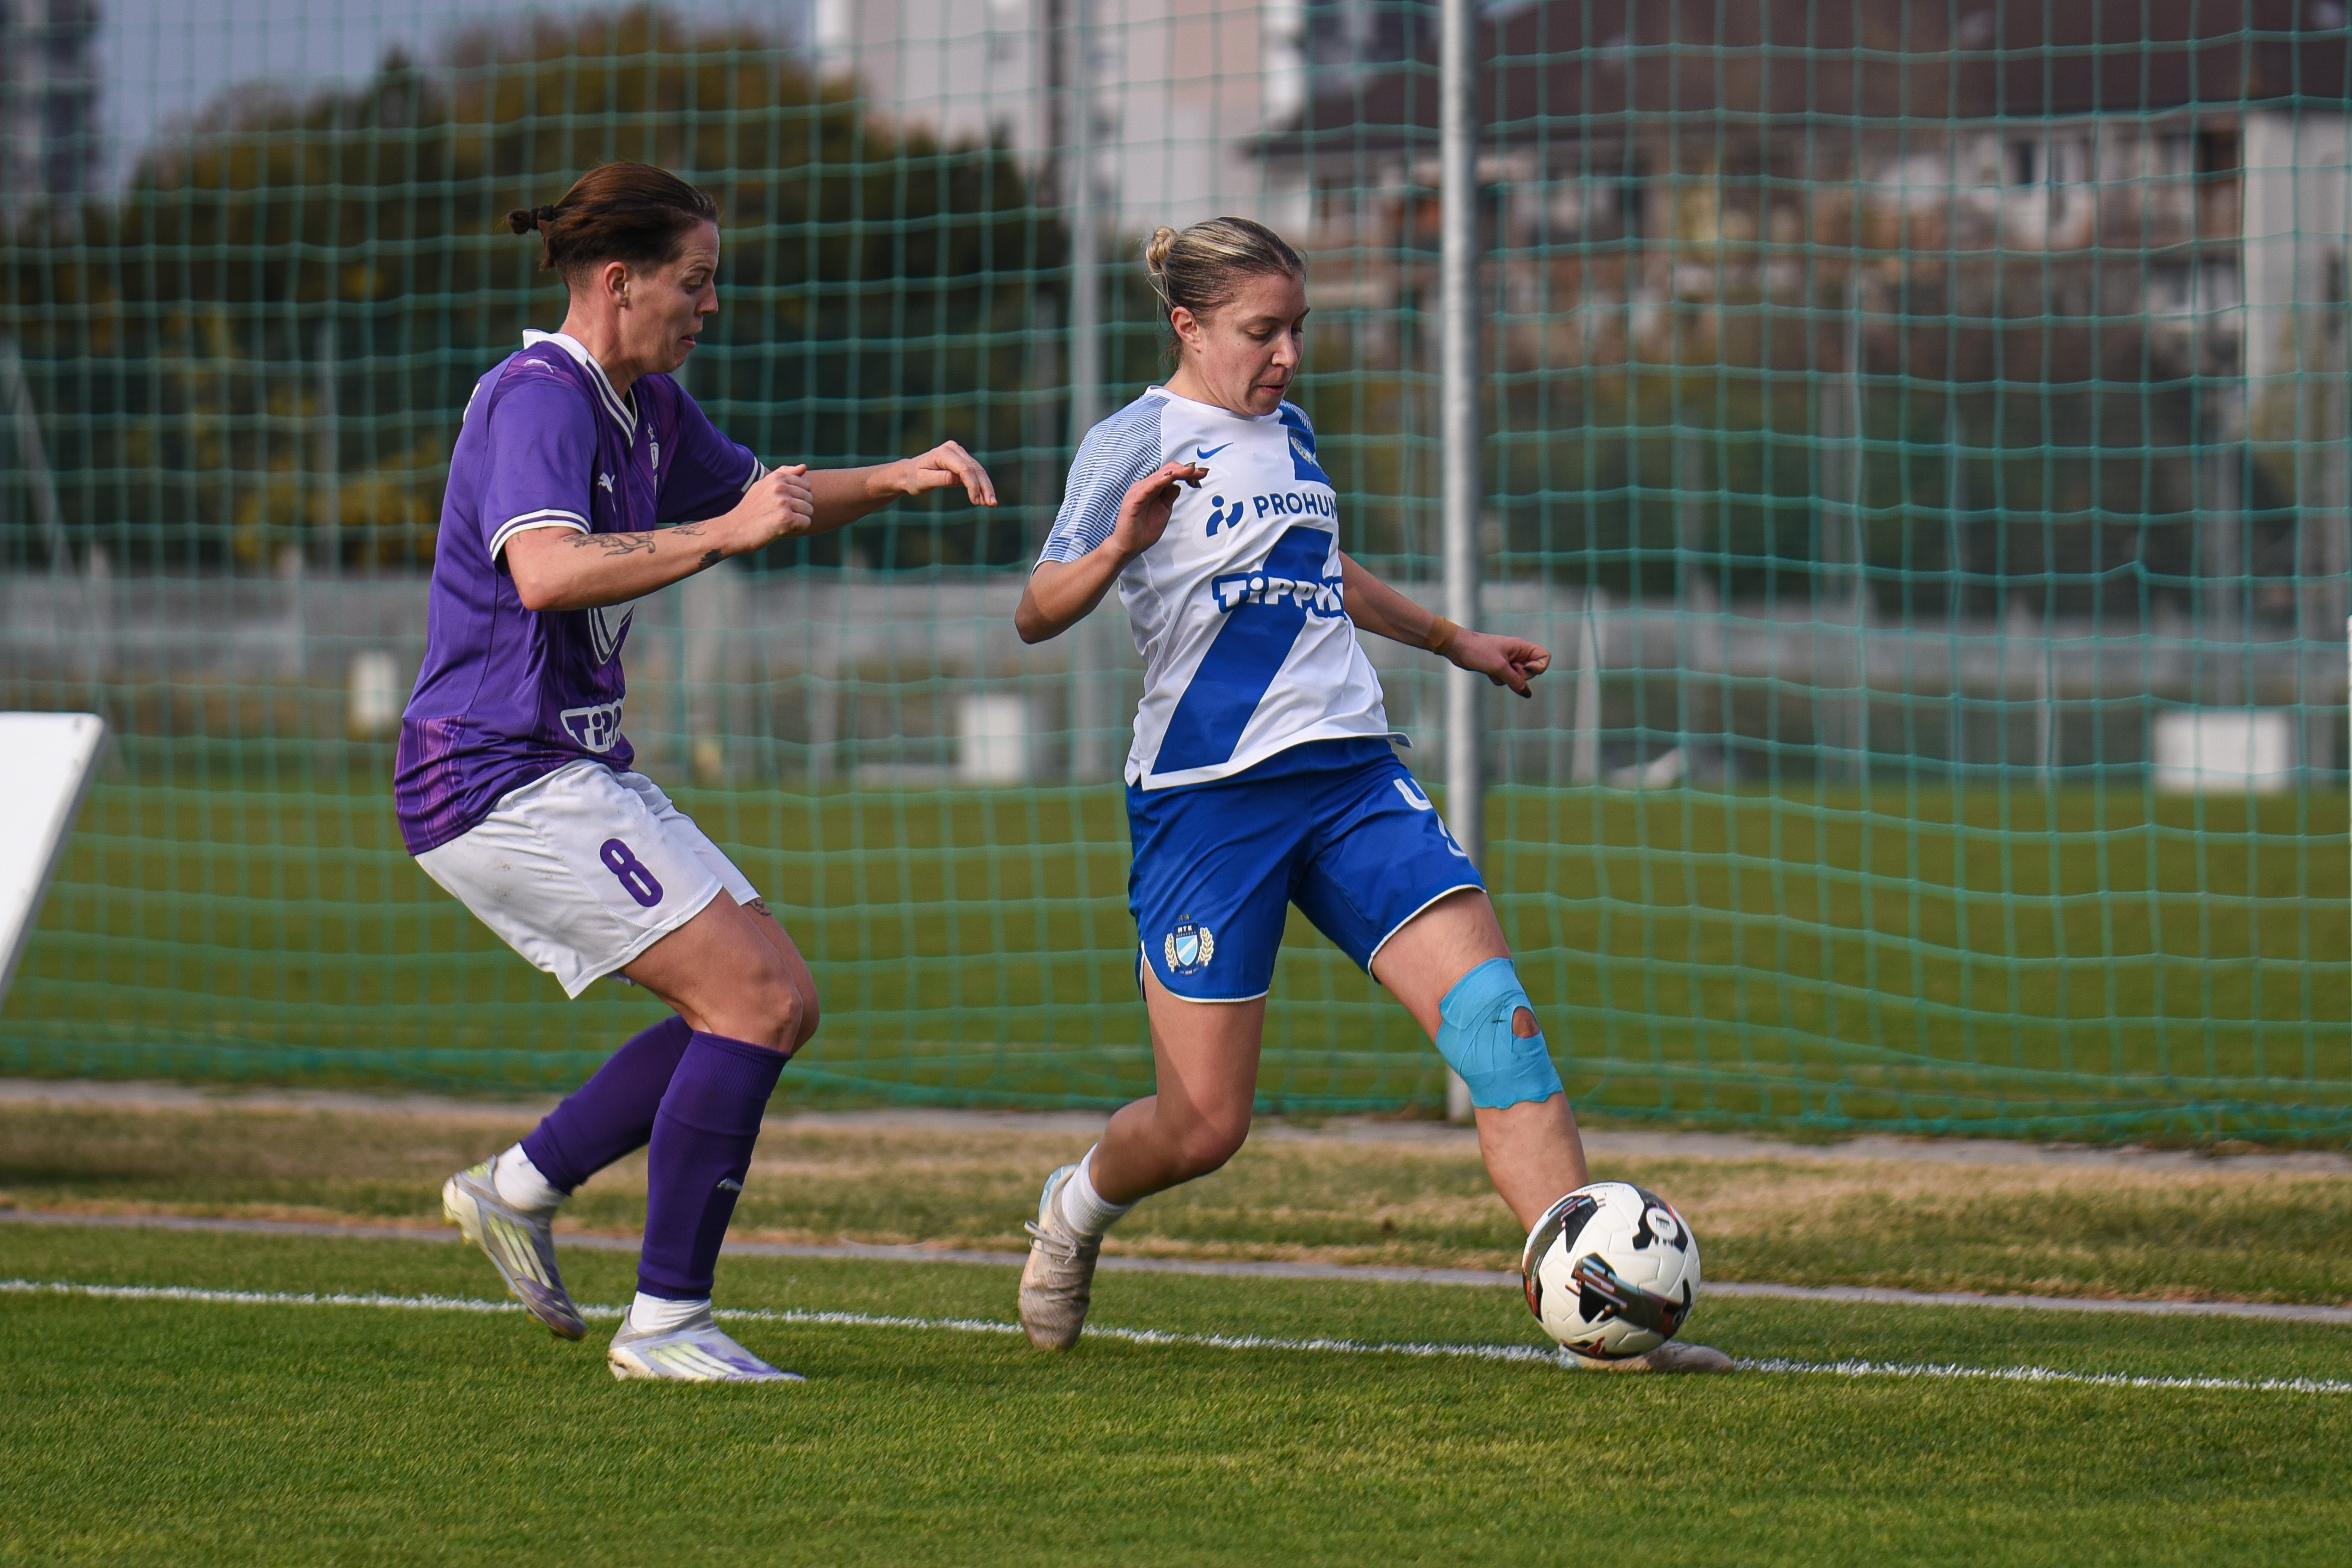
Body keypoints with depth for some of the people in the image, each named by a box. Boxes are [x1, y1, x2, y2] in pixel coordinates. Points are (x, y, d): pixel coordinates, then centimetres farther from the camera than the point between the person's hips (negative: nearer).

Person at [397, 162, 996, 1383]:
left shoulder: (646, 409, 13)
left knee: (777, 1004, 8)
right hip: (500, 779, -10)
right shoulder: (537, 399, -17)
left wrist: (896, 479, 16)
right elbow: (544, 571, -34)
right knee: (754, 1000, -15)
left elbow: (764, 493, 32)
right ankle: (665, 1325, -11)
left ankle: (520, 1187, 17)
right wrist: (718, 535, -32)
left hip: (579, 775, 10)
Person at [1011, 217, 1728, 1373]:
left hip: (1351, 778, 6)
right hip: (1209, 797, -6)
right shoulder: (1136, 444, -5)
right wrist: (1118, 550, -32)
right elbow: (1036, 616, -13)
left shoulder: (1288, 433, 15)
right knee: (1203, 1127, -3)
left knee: (1493, 1015, -13)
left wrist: (1454, 642, 43)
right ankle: (1072, 1212, 32)